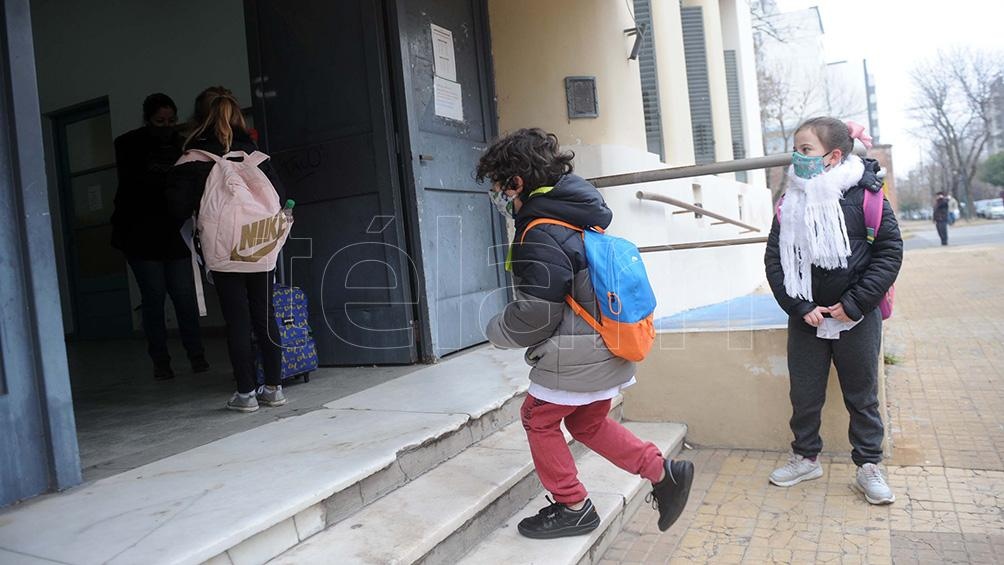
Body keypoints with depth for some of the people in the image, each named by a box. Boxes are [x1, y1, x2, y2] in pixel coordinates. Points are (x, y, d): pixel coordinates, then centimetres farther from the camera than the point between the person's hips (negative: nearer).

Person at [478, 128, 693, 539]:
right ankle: (663, 473, 20)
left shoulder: (539, 235, -20)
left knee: (539, 420, 11)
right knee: (588, 423, 23)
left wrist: (497, 331, -2)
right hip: (605, 349, 9)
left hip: (575, 357, -9)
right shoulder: (579, 217, 9)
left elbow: (535, 313, -20)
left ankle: (573, 508, 22)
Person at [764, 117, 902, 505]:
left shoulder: (864, 196, -9)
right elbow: (774, 259, -2)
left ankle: (868, 467, 28)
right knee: (804, 394, 12)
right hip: (805, 319, 2)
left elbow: (890, 251, -8)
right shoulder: (790, 204, -2)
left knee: (862, 396, 13)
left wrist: (854, 304, -13)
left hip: (856, 319, -2)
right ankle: (806, 458, 32)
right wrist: (800, 307, -12)